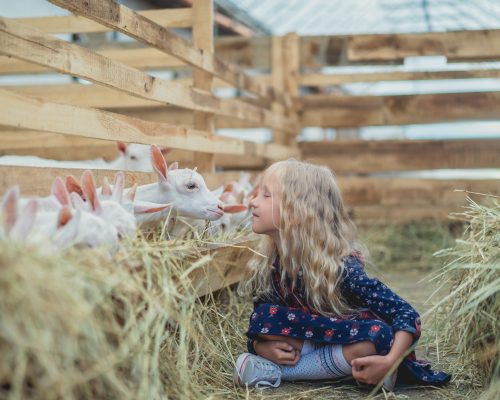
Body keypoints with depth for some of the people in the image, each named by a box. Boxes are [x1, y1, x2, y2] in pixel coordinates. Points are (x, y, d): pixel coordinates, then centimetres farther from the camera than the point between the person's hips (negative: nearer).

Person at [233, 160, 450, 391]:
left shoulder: (341, 267, -26)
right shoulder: (265, 268, -11)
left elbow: (407, 315, -24)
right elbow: (256, 334, -1)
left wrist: (389, 361, -40)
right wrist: (263, 347, -24)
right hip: (309, 344, 3)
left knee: (378, 334, -35)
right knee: (264, 316, -21)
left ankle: (275, 371, -22)